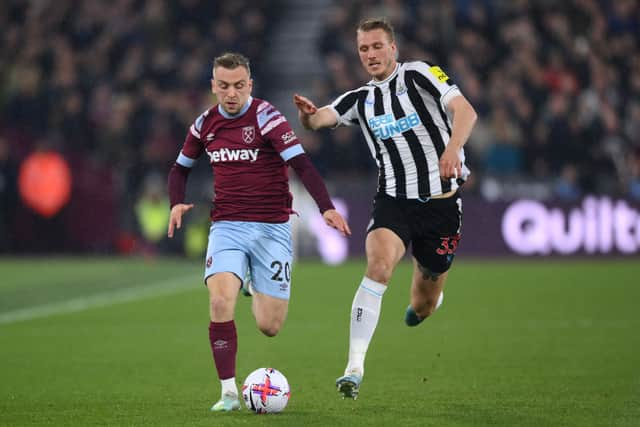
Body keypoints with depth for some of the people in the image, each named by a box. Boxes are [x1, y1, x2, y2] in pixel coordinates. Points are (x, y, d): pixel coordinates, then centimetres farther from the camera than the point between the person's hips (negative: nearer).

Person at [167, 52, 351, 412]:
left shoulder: (266, 117, -10)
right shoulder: (206, 123, 5)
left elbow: (302, 164, -17)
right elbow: (181, 168, 21)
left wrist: (326, 208, -31)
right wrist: (177, 203, 2)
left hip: (271, 229, -3)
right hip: (227, 227, 3)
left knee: (270, 326, -2)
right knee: (220, 300, -25)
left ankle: (258, 289, 36)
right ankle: (229, 393, -15)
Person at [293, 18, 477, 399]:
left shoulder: (419, 75, -5)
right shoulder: (361, 100, 8)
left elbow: (465, 110, -17)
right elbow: (318, 119, -4)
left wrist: (453, 148, -36)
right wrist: (307, 114, -29)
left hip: (442, 202, -2)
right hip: (394, 200, 2)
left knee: (423, 306, 10)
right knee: (379, 264, -29)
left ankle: (422, 303, 51)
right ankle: (355, 368, -30)